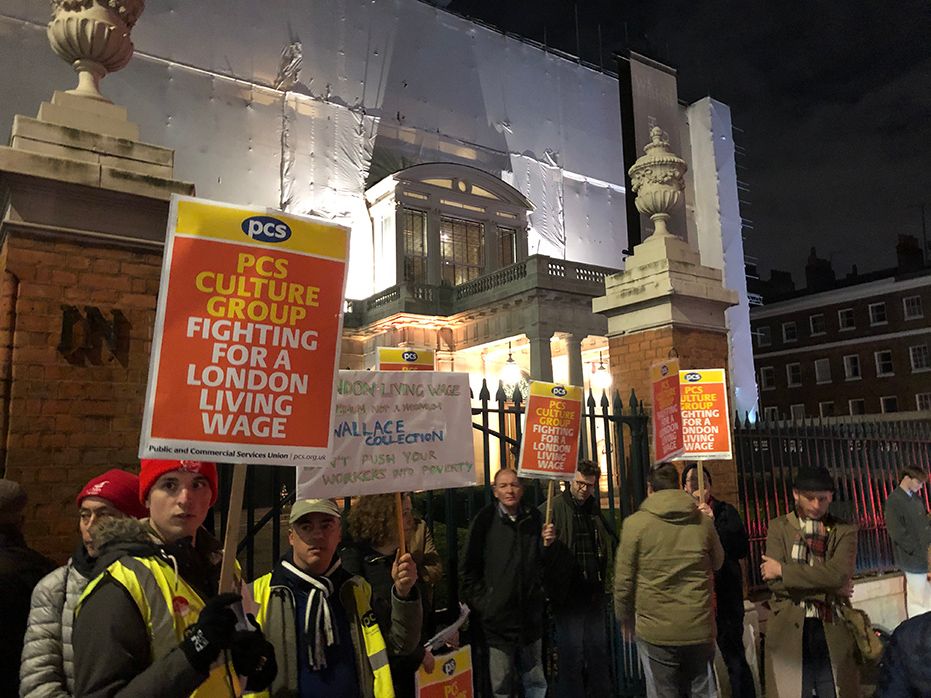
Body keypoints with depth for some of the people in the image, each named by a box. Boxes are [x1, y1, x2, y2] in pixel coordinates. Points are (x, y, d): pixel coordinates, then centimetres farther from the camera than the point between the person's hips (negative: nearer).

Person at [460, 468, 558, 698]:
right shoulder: (485, 520, -9)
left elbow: (547, 569, 8)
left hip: (530, 616, 3)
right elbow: (469, 570, -4)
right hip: (498, 618, -3)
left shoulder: (534, 519, 2)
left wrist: (547, 545, -10)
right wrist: (481, 604, -7)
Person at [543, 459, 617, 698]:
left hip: (594, 591, 6)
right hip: (567, 591, -6)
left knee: (598, 647, 20)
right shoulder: (553, 508, -11)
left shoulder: (595, 509, 9)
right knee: (571, 650, 5)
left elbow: (612, 542, 21)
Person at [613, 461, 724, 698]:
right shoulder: (703, 522, -1)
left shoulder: (635, 523, -10)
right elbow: (717, 563, 15)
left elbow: (624, 579, -7)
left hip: (655, 630, -3)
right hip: (700, 628, 3)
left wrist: (625, 618, 7)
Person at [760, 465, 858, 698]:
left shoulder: (844, 531, 5)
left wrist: (782, 570, -11)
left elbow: (839, 573, -13)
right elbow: (774, 582, -7)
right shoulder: (779, 527, 4)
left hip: (832, 630, 1)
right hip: (789, 630, 0)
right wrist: (829, 590, -10)